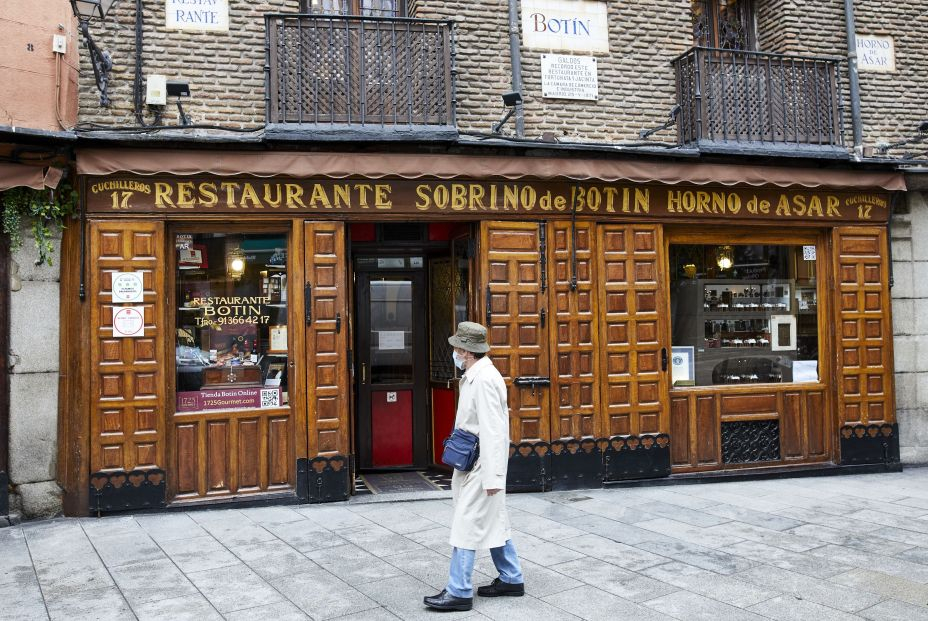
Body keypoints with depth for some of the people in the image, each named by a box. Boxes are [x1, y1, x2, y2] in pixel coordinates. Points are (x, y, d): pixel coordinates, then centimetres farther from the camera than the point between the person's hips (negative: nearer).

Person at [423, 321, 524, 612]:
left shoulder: (484, 380, -20)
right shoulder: (475, 377, 11)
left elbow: (492, 430, -24)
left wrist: (492, 476, -24)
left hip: (482, 466, -10)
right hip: (472, 463, 10)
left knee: (467, 526, -4)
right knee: (495, 523, 16)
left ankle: (459, 592, 5)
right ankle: (511, 579, 27)